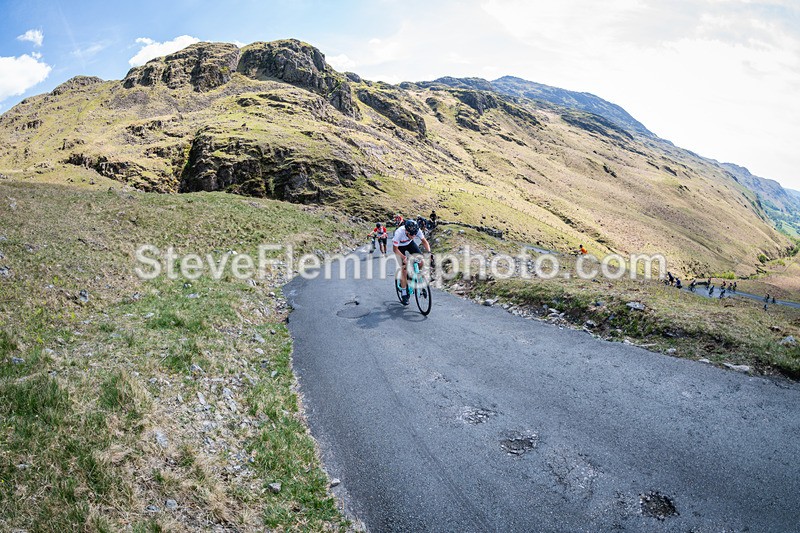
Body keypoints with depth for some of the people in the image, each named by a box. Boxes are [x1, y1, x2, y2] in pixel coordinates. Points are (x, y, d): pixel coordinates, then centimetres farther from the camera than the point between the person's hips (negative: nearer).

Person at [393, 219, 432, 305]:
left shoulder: (417, 230, -30)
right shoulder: (399, 233, -39)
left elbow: (424, 241, -16)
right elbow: (395, 249, -29)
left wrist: (429, 252, -32)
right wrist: (404, 258, -41)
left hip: (410, 243, 4)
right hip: (399, 247, -3)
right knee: (404, 270, -12)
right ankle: (404, 295, 0)